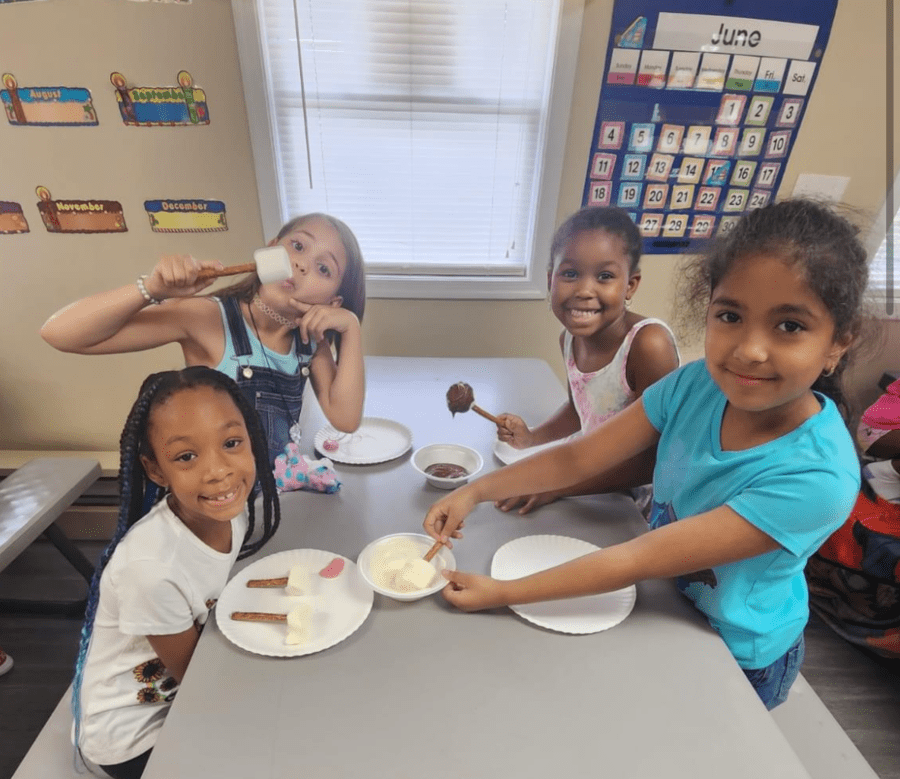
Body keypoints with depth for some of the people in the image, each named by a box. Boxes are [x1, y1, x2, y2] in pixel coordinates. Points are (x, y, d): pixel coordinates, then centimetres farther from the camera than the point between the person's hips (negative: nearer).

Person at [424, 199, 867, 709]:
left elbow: (642, 560, -35)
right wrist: (478, 490, -26)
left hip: (739, 659, -3)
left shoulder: (819, 477, -35)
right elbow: (579, 457, -17)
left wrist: (504, 593, -31)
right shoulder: (696, 386, -22)